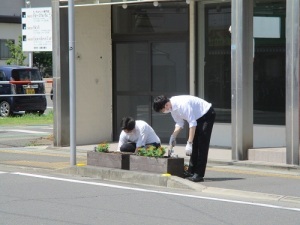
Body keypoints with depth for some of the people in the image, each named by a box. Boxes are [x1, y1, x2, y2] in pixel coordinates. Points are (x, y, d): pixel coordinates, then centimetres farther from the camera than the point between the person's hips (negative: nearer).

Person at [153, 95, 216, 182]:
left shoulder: (182, 104, -35)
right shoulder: (172, 107, -8)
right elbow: (179, 123, 2)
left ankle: (199, 174, -14)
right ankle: (191, 172, 13)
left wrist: (189, 143, -36)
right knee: (194, 145, 8)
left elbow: (192, 123, -35)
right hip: (197, 117, 9)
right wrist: (173, 137, -11)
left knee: (202, 144, -13)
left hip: (207, 115, -9)